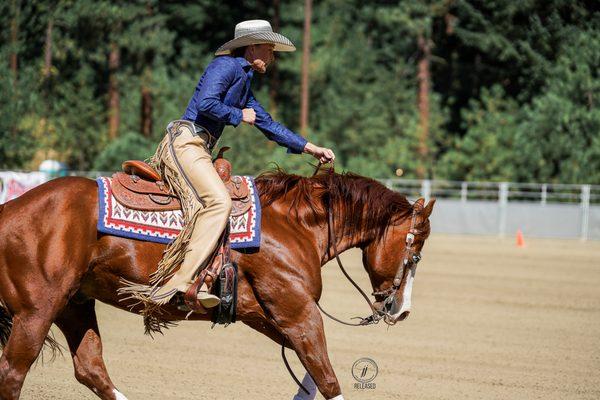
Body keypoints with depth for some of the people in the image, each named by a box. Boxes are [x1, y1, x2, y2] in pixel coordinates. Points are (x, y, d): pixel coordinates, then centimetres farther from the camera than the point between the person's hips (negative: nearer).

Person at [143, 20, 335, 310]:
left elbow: (268, 125, 32)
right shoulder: (225, 66, -5)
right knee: (218, 201, -25)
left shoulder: (244, 83, 25)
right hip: (185, 142, -11)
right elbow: (206, 103, -21)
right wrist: (239, 115, -6)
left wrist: (310, 148, 30)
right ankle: (173, 284, -34)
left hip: (198, 150, 11)